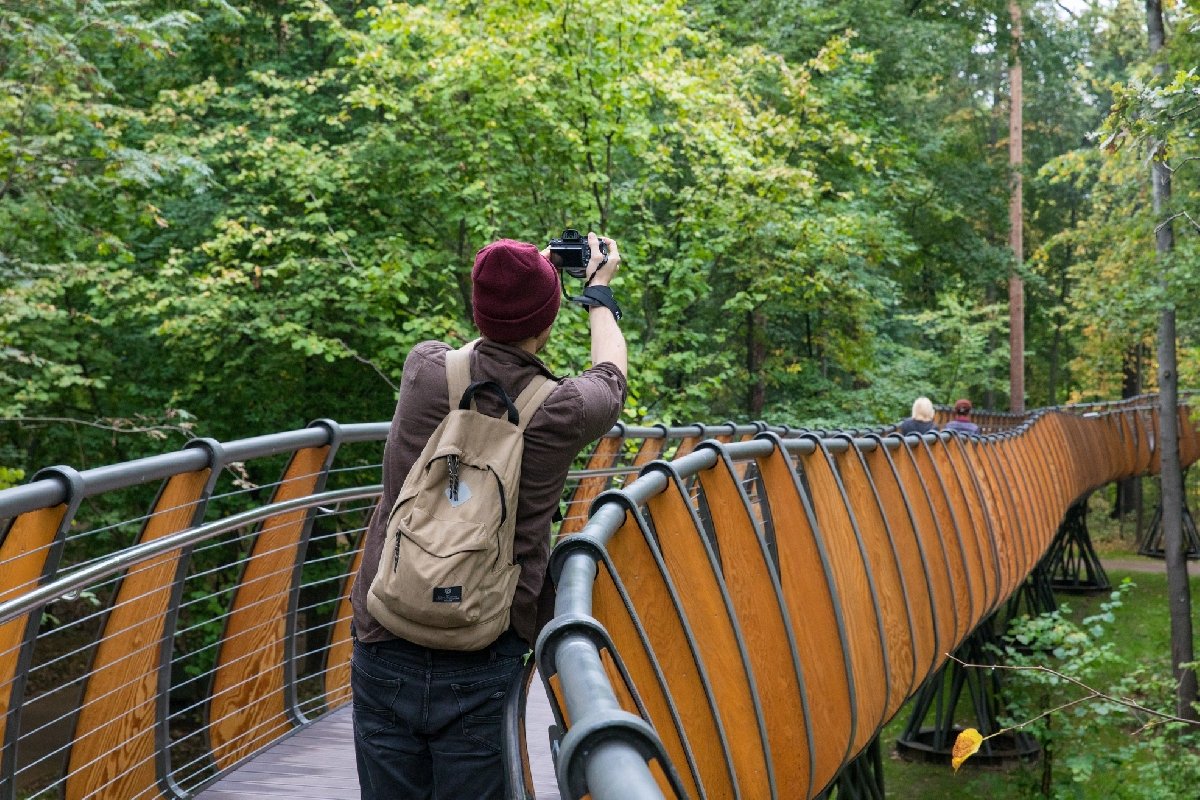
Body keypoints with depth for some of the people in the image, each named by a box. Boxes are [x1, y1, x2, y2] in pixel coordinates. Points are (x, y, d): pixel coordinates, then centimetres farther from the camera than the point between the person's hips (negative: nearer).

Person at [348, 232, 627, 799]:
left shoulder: (425, 369, -4)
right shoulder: (562, 411, -9)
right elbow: (611, 371, 16)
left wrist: (519, 277, 35)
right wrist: (599, 288, 33)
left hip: (384, 659, 2)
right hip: (480, 673, -2)